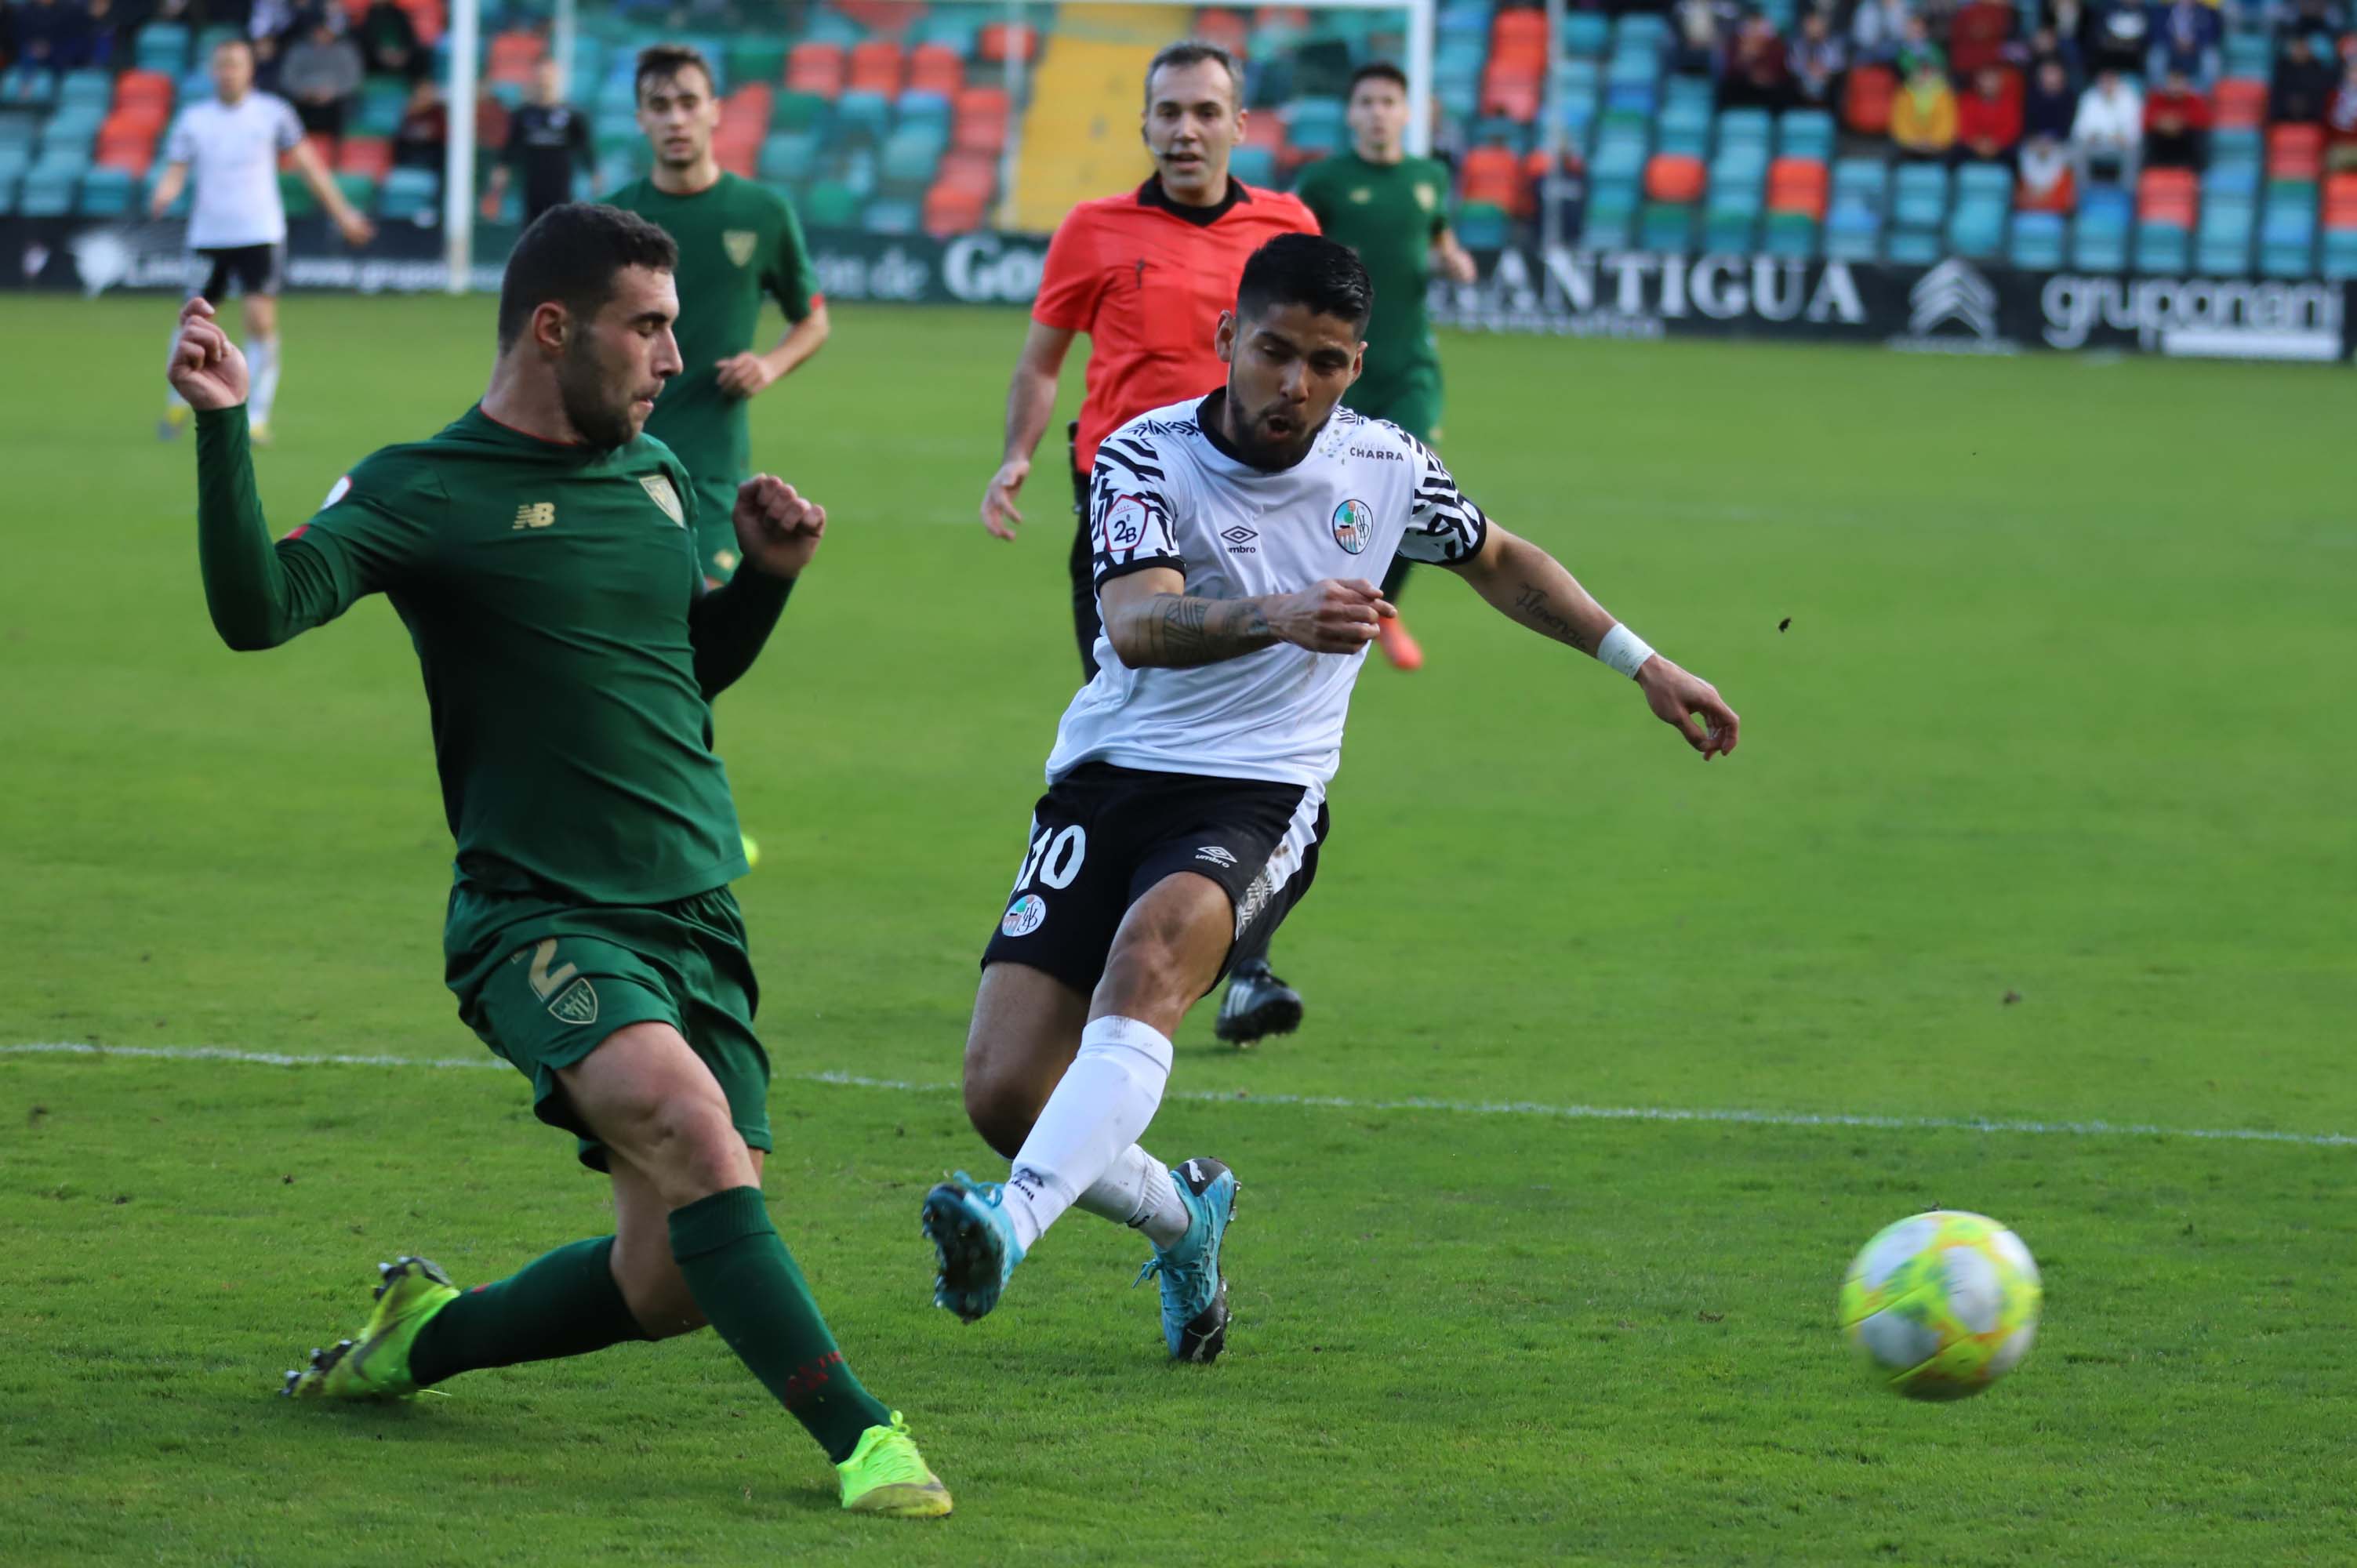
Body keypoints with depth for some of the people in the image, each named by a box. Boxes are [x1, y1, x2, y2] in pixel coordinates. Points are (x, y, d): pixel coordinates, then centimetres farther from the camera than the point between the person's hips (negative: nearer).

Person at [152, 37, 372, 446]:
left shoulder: (272, 113, 1)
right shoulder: (192, 120, 3)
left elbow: (307, 165, 9)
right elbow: (175, 173, 0)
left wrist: (342, 214, 11)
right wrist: (162, 197, -23)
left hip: (260, 234, -2)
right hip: (207, 238, 2)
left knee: (261, 321, -14)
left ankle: (257, 418, -9)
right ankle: (179, 404, 33)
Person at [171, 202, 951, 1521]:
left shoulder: (656, 475, 14)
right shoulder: (424, 494, -6)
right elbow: (257, 609, -21)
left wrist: (769, 576, 10)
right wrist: (224, 427, -32)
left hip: (696, 919, 6)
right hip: (541, 917, -6)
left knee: (674, 1286, 1)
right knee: (687, 1121, -33)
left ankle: (426, 1335, 28)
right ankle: (861, 1438, -32)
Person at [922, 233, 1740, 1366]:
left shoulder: (1382, 468, 4)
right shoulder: (1145, 458, -7)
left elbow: (1498, 561, 26)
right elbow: (1138, 625, -26)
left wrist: (1643, 664, 27)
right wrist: (1277, 616, -45)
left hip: (1260, 800, 0)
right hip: (1109, 780, 0)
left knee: (1152, 948, -35)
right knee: (1002, 1092, -11)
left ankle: (1013, 1224, -53)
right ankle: (1180, 1218, 22)